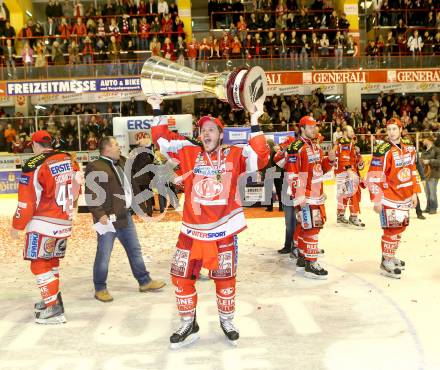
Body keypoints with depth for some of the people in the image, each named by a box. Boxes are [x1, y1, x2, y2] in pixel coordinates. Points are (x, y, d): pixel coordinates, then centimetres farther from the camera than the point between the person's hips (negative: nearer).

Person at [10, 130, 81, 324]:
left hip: (43, 223, -7)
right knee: (51, 261, 22)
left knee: (40, 264, 1)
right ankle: (52, 298, 32)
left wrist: (17, 226, 0)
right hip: (64, 222, 7)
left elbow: (27, 201, -12)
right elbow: (76, 188, 13)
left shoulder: (34, 165, -13)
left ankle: (53, 309, -1)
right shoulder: (68, 160, 4)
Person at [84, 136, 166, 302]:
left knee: (135, 250, 15)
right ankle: (100, 289, 17)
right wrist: (99, 214, -22)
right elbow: (91, 194, -17)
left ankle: (144, 282, 27)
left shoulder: (122, 162, 15)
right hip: (108, 218, -8)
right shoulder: (95, 167, -12)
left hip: (125, 216, 8)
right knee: (103, 255, 2)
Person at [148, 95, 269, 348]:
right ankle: (189, 325, 25)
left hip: (224, 230, -1)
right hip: (192, 230, 2)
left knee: (225, 278, 13)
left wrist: (255, 123, -19)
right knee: (182, 276, 5)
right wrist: (157, 111, -3)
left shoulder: (234, 155, -2)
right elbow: (163, 140, 4)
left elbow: (260, 157, -14)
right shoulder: (189, 152, 3)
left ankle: (227, 320, 37)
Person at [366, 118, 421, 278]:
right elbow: (374, 177, -18)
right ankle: (386, 262, 8)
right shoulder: (383, 151, -16)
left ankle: (391, 256, 32)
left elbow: (412, 172, 17)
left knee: (400, 227, 16)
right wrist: (376, 200, -19)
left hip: (405, 198, 8)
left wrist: (414, 192, 14)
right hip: (389, 198, -8)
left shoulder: (409, 149, 7)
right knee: (392, 229, -5)